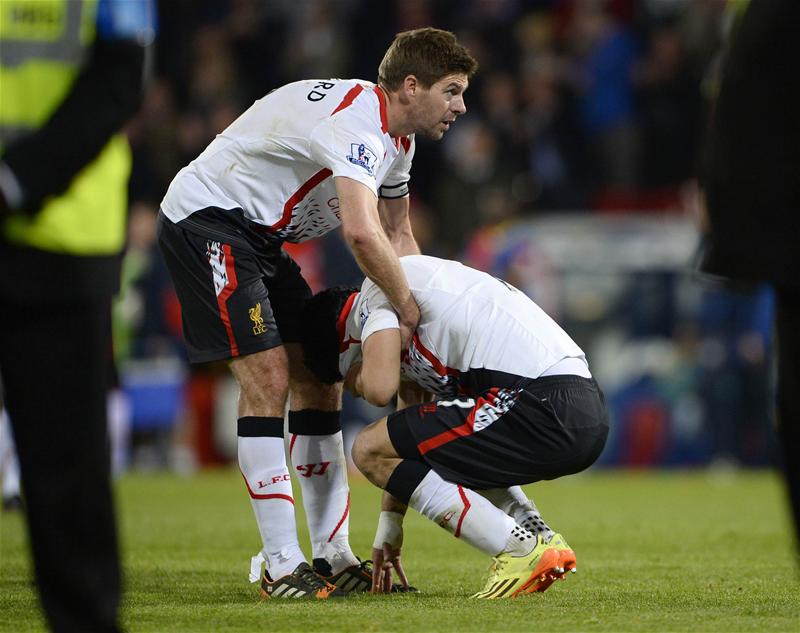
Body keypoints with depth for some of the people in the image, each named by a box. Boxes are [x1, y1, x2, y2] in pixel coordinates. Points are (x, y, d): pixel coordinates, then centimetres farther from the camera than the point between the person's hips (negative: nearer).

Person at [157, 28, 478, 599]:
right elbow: (363, 234, -40)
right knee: (268, 377, -18)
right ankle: (281, 566, -17)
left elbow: (397, 235, 21)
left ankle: (334, 555, 8)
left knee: (318, 377, 5)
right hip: (204, 219, -11)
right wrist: (409, 309, -28)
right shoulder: (357, 122, -27)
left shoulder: (398, 138, 7)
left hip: (259, 236, 11)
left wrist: (426, 311, 11)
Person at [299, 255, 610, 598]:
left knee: (370, 450, -2)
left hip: (544, 407, -10)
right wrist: (388, 530, 40)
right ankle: (545, 540, 15)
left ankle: (523, 550, -6)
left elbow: (380, 388, -13)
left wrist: (360, 374, 11)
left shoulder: (379, 286, 2)